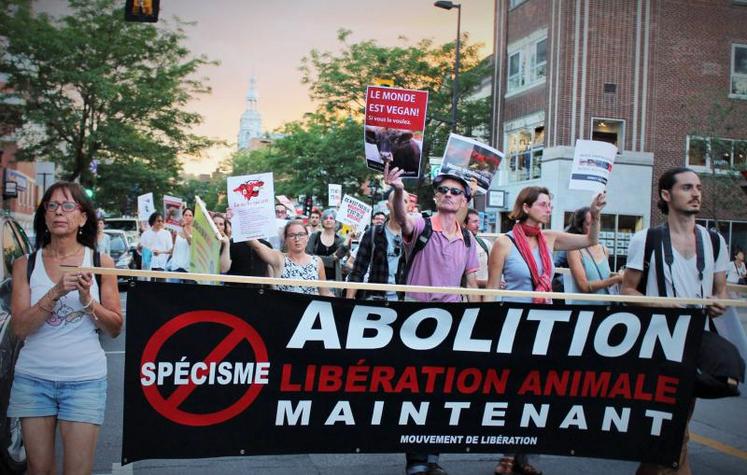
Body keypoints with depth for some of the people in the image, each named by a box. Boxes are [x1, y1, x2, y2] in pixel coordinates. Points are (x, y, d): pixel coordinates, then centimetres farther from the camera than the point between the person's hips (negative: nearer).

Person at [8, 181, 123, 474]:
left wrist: (87, 299, -15)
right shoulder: (26, 264, 3)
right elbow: (19, 328, -6)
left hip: (85, 379, -1)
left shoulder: (100, 263, 0)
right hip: (33, 378, 1)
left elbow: (115, 328, 2)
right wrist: (56, 292, -19)